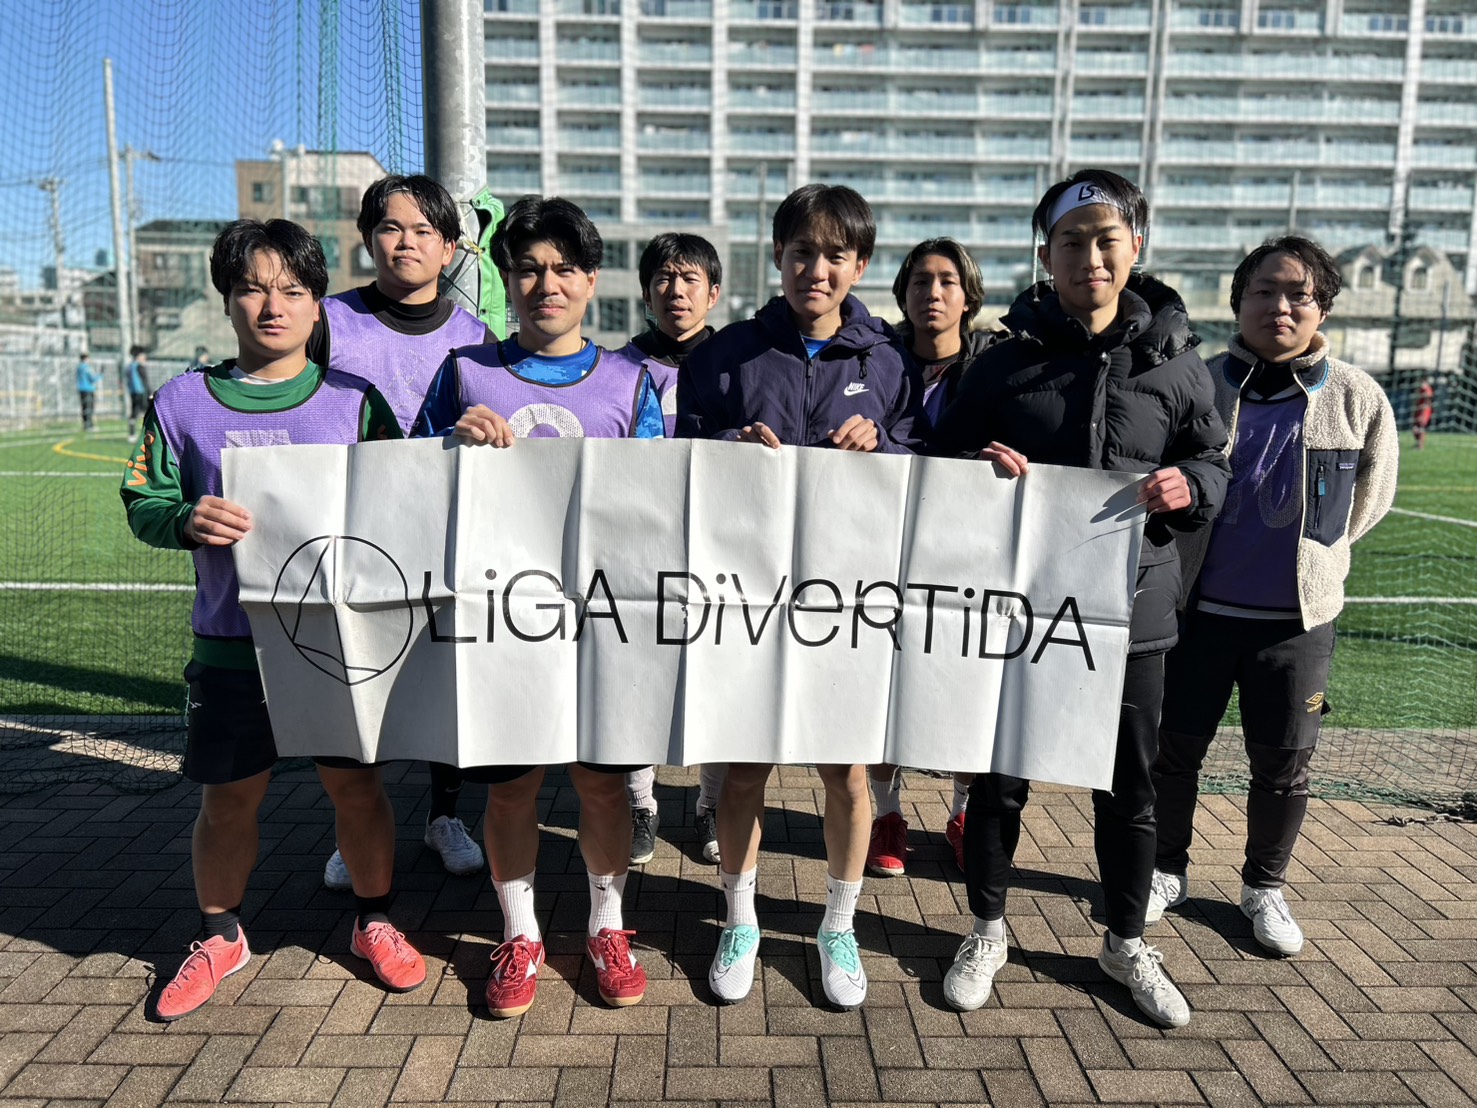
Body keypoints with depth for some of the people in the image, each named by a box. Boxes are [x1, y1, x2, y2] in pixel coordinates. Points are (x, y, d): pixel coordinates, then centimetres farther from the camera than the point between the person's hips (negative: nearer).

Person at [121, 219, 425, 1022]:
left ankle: (373, 922, 30)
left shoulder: (354, 398, 1)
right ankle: (220, 935, 35)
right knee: (226, 798, 11)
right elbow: (142, 504, 4)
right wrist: (188, 520, -17)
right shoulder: (181, 402, 3)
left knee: (354, 781, 8)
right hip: (231, 642, 1)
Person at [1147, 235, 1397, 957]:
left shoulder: (1358, 400, -3)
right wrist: (1183, 563, 5)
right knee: (1173, 749, 9)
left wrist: (1307, 557, 11)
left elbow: (1368, 502, 11)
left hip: (1298, 617, 0)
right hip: (1199, 607, 0)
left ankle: (1264, 886, 33)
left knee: (1283, 763, 10)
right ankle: (1167, 871, 31)